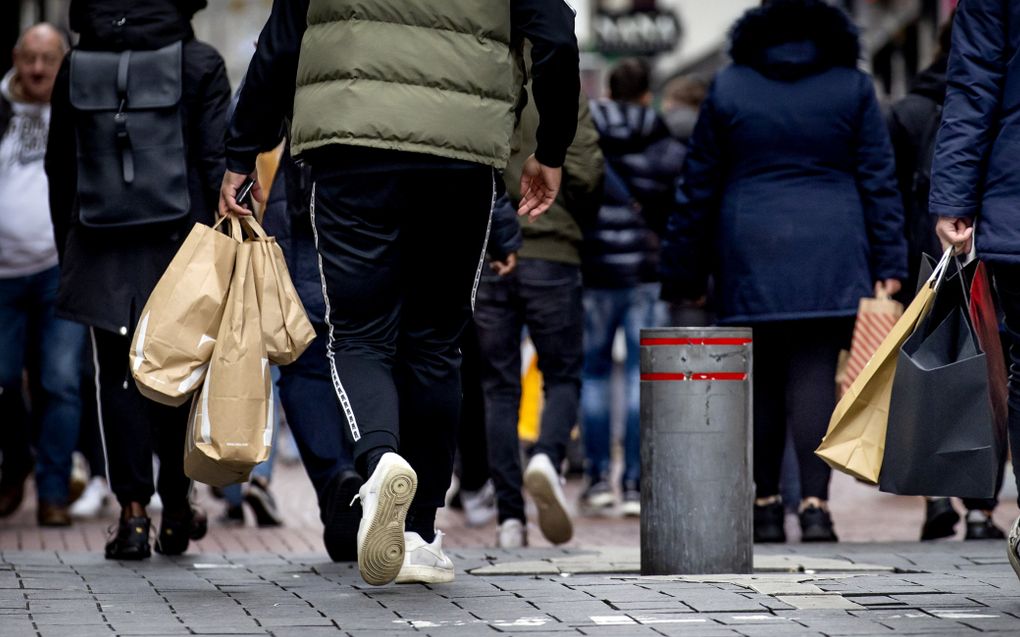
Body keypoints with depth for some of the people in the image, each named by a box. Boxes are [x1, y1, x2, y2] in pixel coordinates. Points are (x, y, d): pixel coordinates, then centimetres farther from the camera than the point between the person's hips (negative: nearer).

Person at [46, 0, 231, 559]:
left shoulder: (77, 67, 4)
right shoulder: (200, 63, -2)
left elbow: (59, 166, 8)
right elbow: (217, 159, -7)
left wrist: (66, 248, 15)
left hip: (100, 243, 1)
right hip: (178, 240, -1)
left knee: (119, 374, 4)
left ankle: (134, 512, -5)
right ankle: (176, 508, 18)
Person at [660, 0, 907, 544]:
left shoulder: (727, 88, 7)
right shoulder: (853, 87, 7)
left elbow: (698, 187, 8)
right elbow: (878, 180, 4)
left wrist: (683, 273, 12)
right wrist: (888, 263, 5)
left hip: (750, 258, 1)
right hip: (829, 259, -1)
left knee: (760, 381, 8)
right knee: (815, 376, -5)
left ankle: (765, 504, 11)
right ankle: (814, 502, -15)